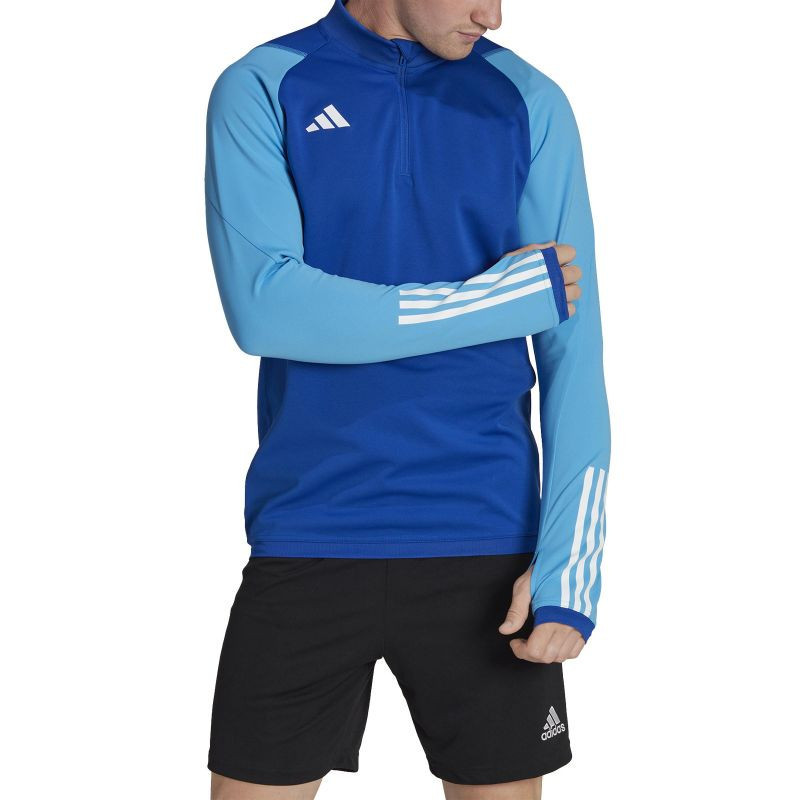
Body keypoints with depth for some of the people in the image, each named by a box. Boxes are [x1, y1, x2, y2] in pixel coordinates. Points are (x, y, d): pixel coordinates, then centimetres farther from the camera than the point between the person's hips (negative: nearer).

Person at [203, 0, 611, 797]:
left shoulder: (529, 103, 3)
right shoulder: (261, 89, 0)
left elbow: (573, 351, 0)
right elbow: (261, 303, -14)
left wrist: (568, 562, -10)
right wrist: (510, 298, -11)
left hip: (485, 543, 1)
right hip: (307, 539, -1)